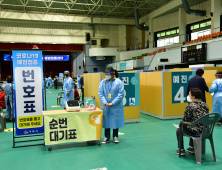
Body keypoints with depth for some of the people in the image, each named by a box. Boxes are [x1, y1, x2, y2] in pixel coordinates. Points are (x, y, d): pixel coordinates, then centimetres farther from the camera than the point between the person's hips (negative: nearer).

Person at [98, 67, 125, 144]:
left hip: (116, 106, -2)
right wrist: (105, 103, -13)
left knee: (116, 120, 6)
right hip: (106, 106, 3)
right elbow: (100, 94, 0)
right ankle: (107, 137, 20)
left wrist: (112, 103, -14)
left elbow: (121, 94, -10)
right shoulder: (102, 82, 2)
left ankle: (115, 137, 22)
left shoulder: (119, 82, -7)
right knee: (106, 121, 7)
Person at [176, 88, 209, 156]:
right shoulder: (205, 105, 4)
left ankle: (181, 150, 25)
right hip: (205, 131, 7)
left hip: (195, 132, -7)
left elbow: (185, 120, -11)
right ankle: (192, 148, 43)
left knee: (179, 130, 18)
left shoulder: (190, 106, -17)